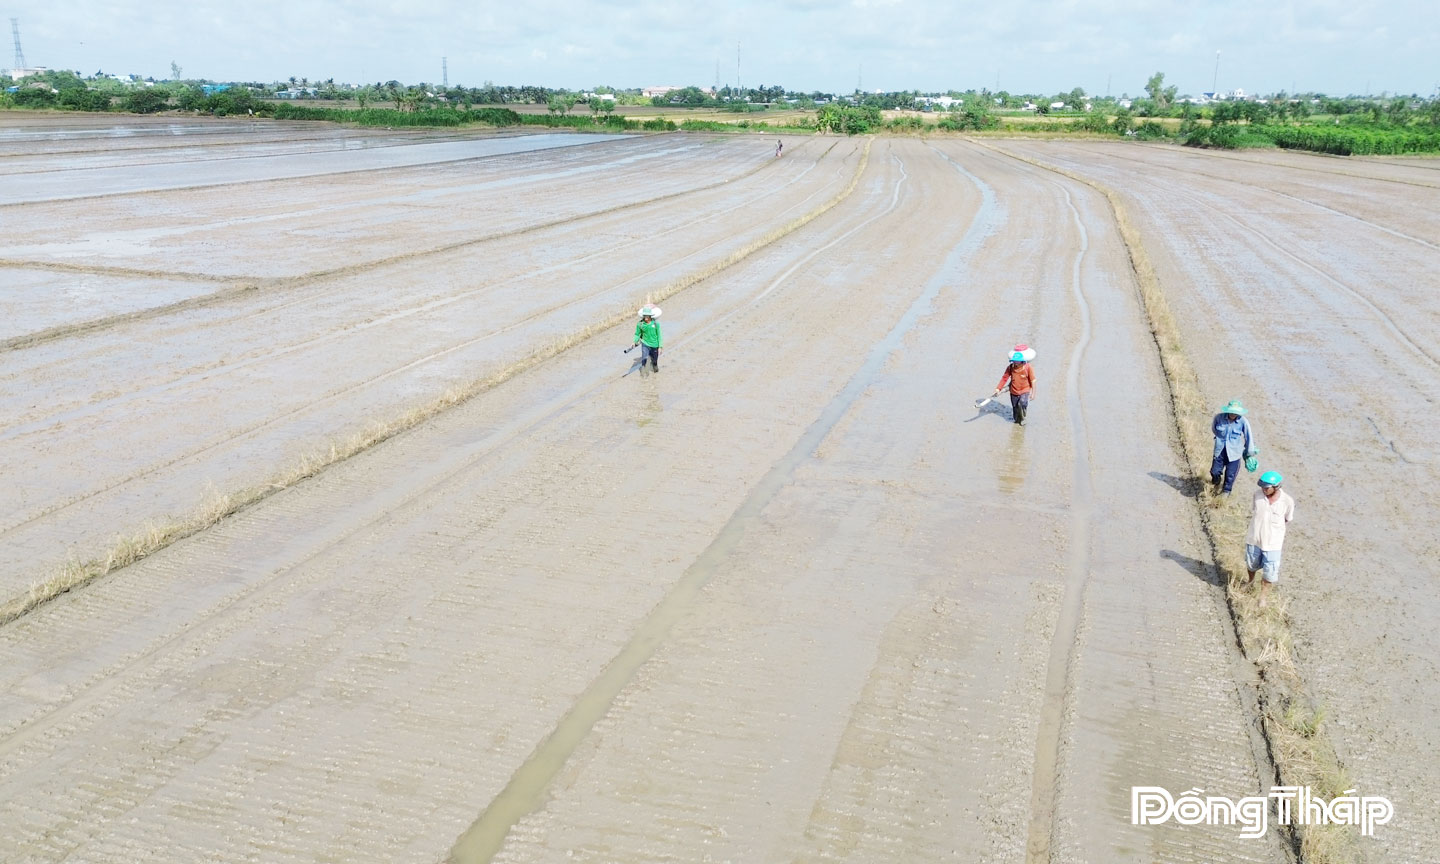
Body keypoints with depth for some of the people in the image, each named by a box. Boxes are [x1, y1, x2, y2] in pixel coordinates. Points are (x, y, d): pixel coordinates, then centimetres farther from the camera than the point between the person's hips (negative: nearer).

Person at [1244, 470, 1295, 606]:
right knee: (1251, 564, 25)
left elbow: (1287, 519, -1)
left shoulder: (1287, 501, -19)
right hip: (1254, 538, 2)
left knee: (1269, 572, 5)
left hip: (1273, 542, -2)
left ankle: (1263, 596, 28)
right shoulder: (1258, 494, -14)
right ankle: (1251, 580, 57)